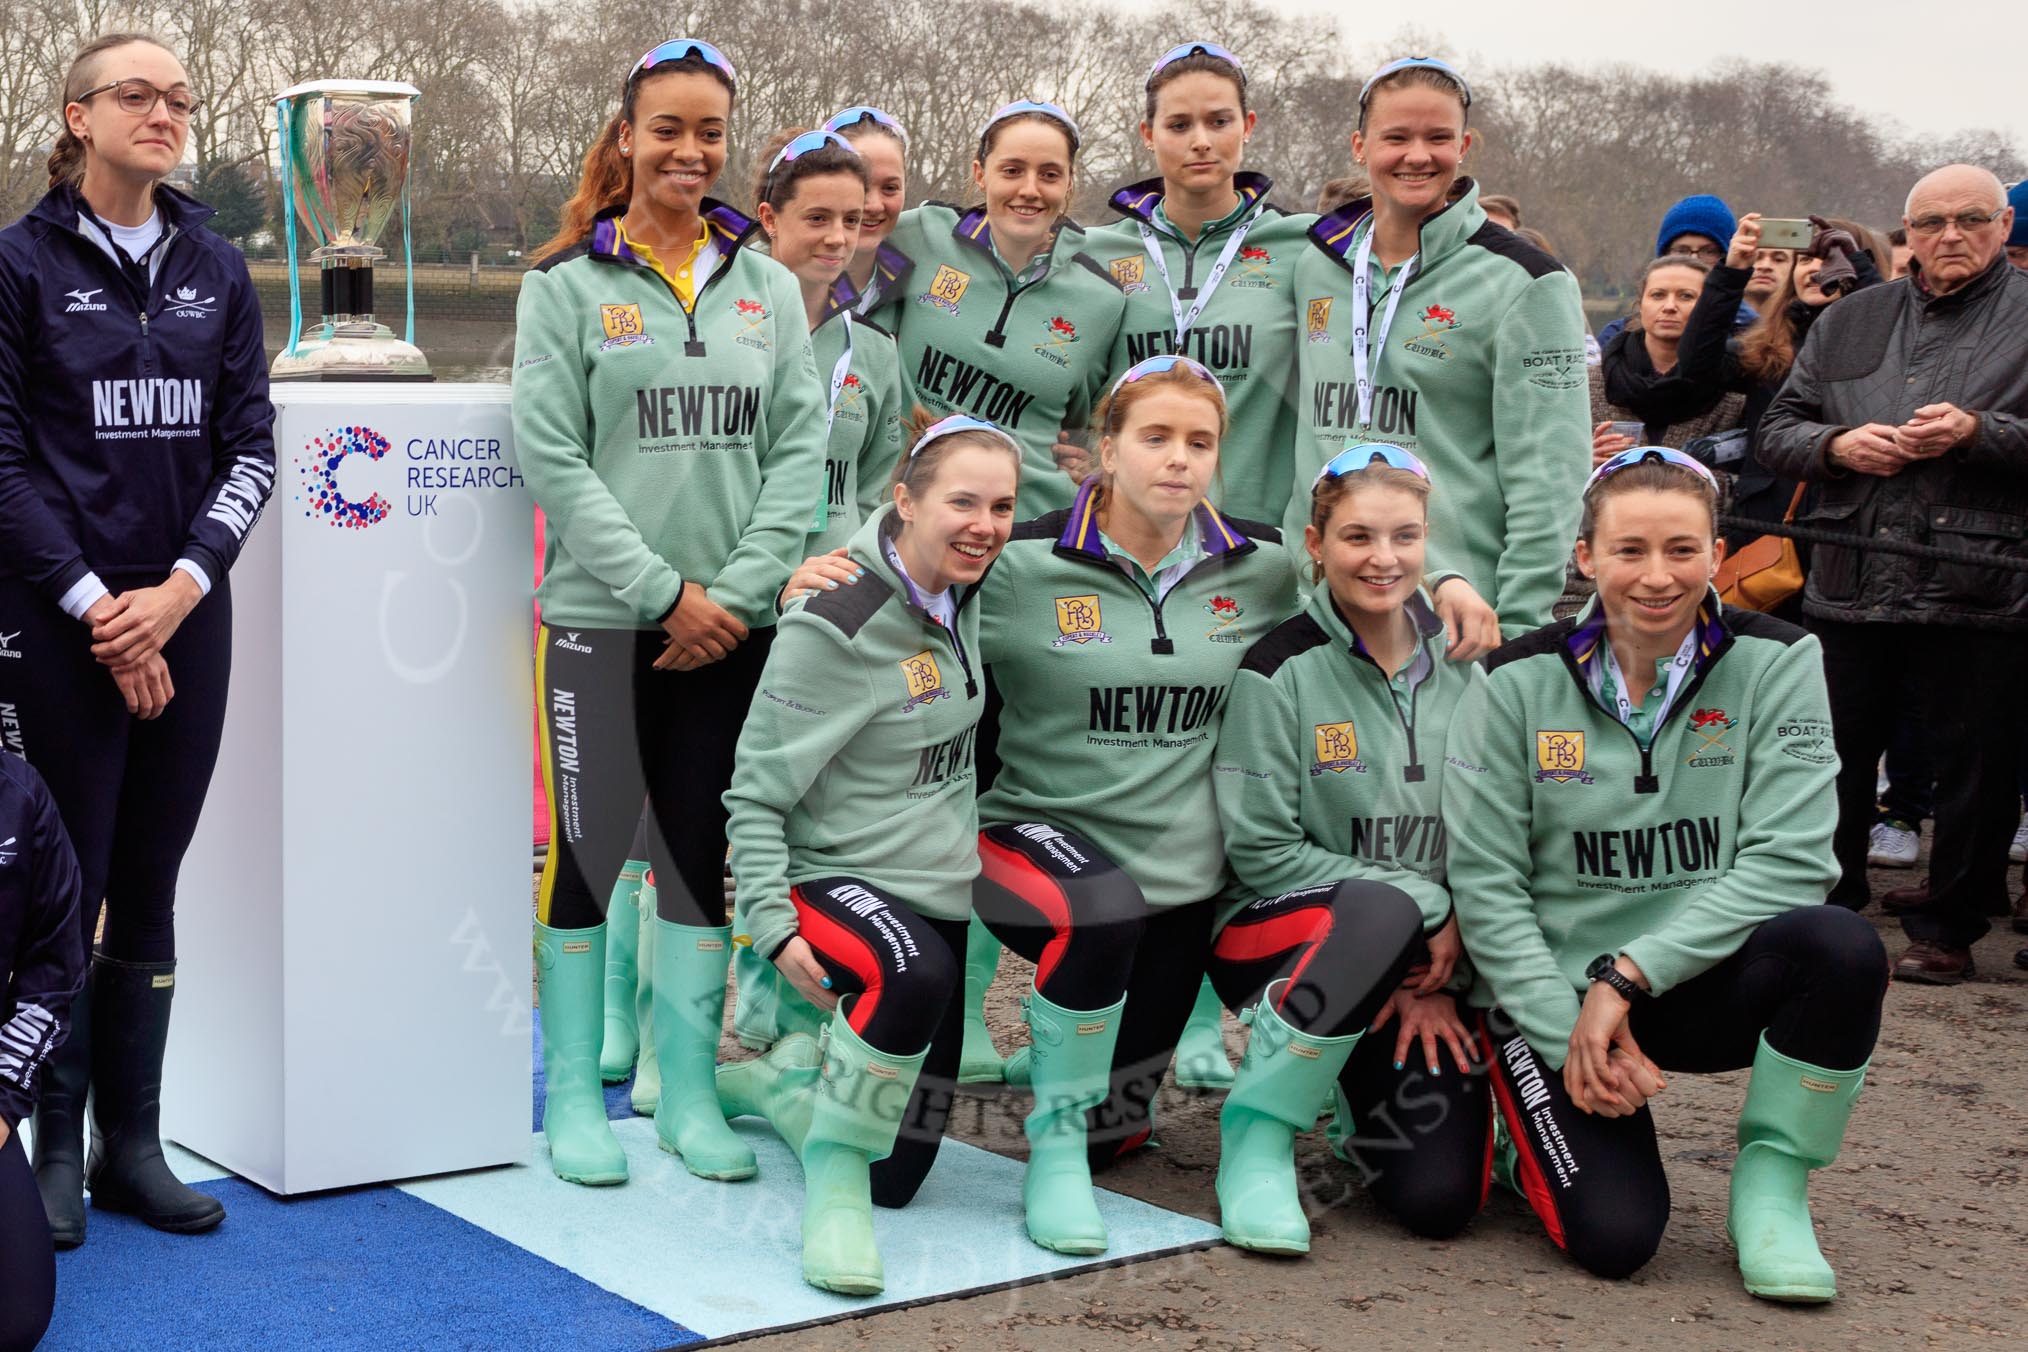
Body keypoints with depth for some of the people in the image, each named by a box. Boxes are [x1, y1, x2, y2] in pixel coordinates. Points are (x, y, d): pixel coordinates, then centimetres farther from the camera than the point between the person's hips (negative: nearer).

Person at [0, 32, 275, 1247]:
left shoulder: (216, 271, 9)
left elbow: (252, 444, 6)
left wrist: (184, 585, -8)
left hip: (186, 620, 4)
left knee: (152, 887, 8)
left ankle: (133, 1144, 16)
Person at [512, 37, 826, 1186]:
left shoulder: (769, 288, 10)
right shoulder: (568, 284, 1)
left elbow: (801, 450, 5)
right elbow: (555, 460, -6)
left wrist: (738, 589, -7)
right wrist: (663, 591, -12)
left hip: (732, 626, 3)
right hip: (600, 617, -3)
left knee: (701, 852, 8)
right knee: (589, 847, 1)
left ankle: (690, 1092, 17)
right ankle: (573, 1096, 13)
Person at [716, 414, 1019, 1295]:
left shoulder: (960, 589, 0)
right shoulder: (833, 627, -20)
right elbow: (755, 793, -17)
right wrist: (772, 924, -26)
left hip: (939, 894, 7)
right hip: (833, 883, -7)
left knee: (895, 1181, 10)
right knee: (914, 971, -43)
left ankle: (779, 1080, 38)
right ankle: (832, 1174, -22)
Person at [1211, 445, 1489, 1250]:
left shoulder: (1462, 671, 5)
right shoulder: (1282, 670, -8)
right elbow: (1263, 852, -10)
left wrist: (1440, 981, -9)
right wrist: (1428, 905, -16)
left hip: (1430, 963, 4)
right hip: (1284, 933, -4)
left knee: (1440, 1198, -15)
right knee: (1379, 913, -39)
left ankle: (1360, 1091, 22)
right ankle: (1257, 1131, -17)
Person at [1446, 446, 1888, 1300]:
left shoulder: (1777, 664, -5)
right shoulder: (1518, 682, -6)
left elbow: (1789, 861, -13)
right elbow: (1484, 885, -6)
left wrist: (1629, 976, -19)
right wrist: (1573, 1036, -15)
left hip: (1702, 983, 1)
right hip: (1549, 996, -1)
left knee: (1842, 949, -31)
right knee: (1614, 1237, -20)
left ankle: (1771, 1188, -7)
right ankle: (1540, 1130, 16)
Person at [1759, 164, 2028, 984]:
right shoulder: (1852, 320, 15)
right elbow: (1778, 430, 15)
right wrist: (1837, 445, -5)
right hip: (1850, 585, 3)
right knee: (1834, 758, 10)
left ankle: (1949, 931, 17)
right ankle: (1826, 911, 26)